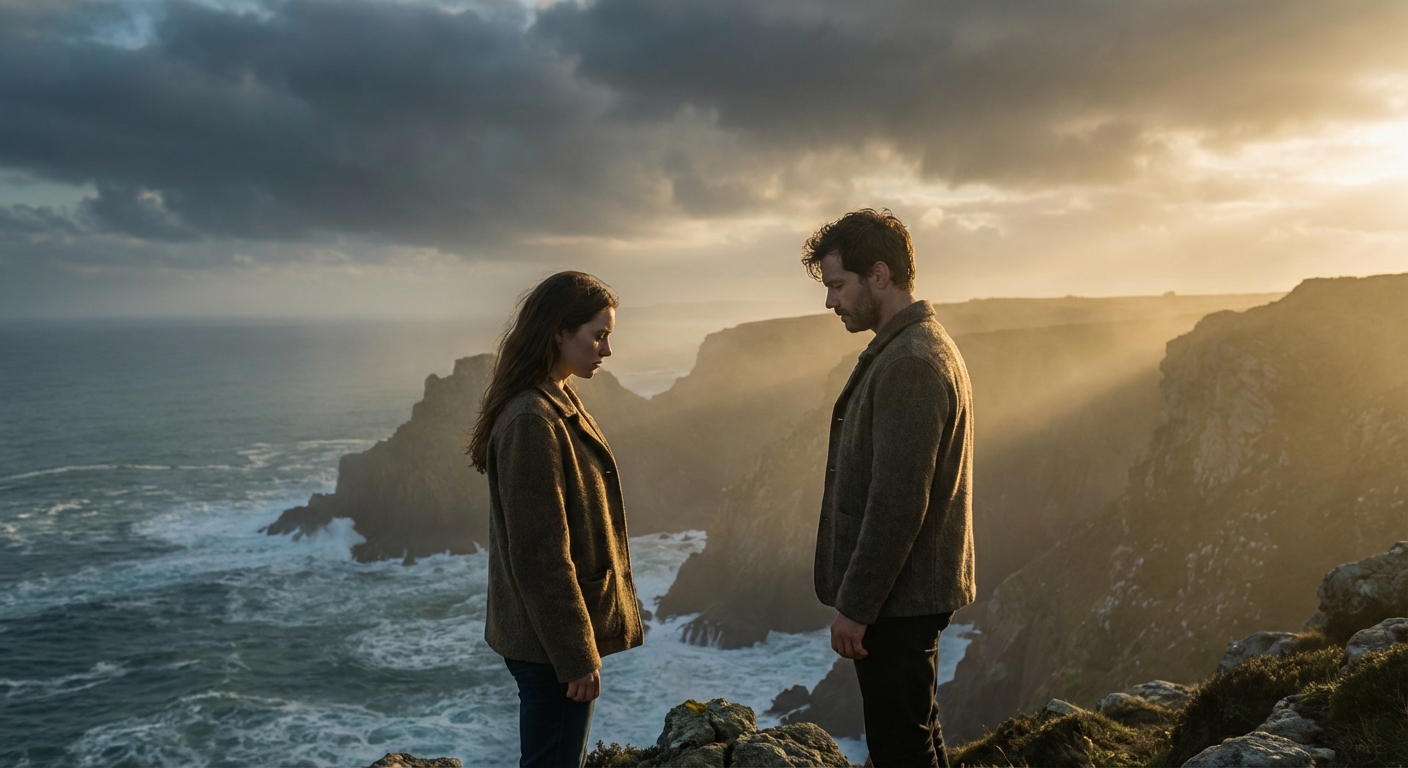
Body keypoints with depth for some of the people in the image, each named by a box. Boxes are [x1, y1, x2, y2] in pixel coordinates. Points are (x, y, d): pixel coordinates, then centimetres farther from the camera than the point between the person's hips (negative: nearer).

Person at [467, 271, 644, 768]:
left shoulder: (558, 405, 9)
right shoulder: (532, 422, -22)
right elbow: (541, 556, -23)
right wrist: (577, 656, -18)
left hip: (550, 636, 10)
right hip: (551, 642, -10)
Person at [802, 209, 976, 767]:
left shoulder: (909, 365, -21)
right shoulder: (925, 346, 12)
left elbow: (896, 503, -25)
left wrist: (855, 605, -18)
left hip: (896, 601, -10)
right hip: (918, 591, 10)